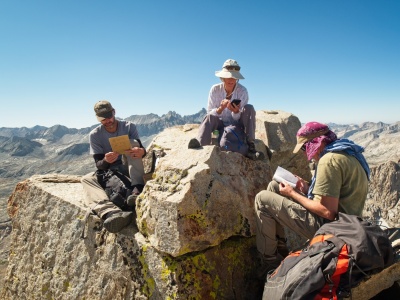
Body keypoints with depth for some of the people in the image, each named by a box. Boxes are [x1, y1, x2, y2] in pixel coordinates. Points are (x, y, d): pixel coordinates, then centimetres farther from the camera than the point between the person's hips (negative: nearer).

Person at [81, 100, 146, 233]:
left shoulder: (129, 127, -3)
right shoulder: (95, 135, -4)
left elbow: (140, 148, -9)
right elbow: (99, 165, -7)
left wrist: (141, 151, -36)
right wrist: (106, 160, -32)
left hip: (129, 170, 0)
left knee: (133, 142, -25)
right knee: (86, 179, -29)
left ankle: (138, 189, -41)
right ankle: (111, 212, -61)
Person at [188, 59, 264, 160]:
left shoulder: (242, 91, -13)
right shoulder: (215, 89, -11)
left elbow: (237, 118, -15)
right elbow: (210, 112, -13)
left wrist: (236, 111, -39)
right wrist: (220, 108, -34)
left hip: (237, 125, 0)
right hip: (221, 124, 1)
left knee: (249, 108, -26)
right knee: (210, 117, -28)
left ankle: (250, 147, -34)